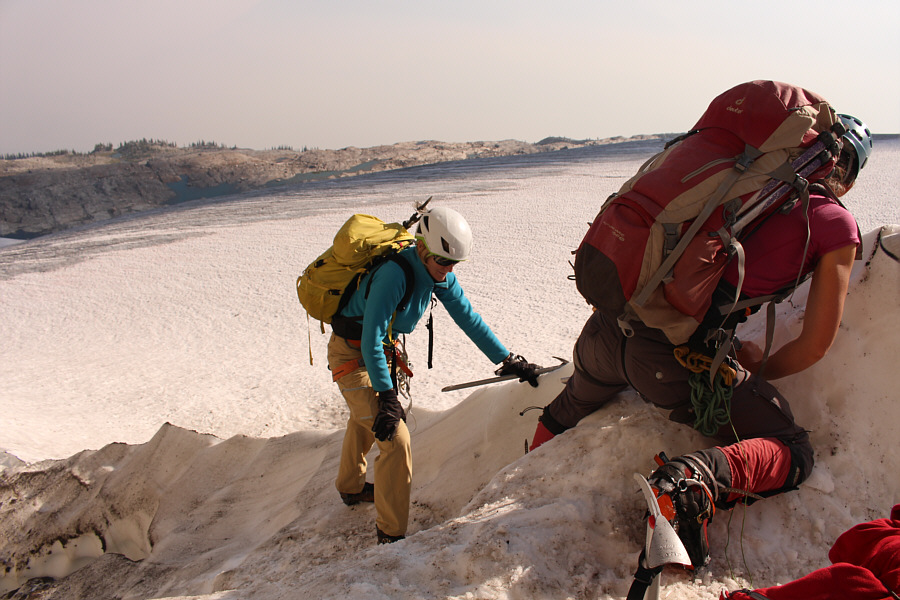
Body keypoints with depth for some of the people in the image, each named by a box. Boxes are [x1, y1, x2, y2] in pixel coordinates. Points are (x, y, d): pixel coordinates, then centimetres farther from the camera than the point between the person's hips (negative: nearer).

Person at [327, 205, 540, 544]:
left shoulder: (438, 275, -9)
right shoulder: (394, 274, -33)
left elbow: (468, 318, -1)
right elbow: (371, 338, -35)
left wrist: (506, 359, -2)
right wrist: (387, 396, -37)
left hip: (381, 350, 9)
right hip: (352, 355, -9)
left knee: (365, 420, 29)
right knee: (395, 438, -15)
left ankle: (351, 487, 55)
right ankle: (391, 535, -3)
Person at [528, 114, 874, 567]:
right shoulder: (836, 225, 6)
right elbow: (815, 346, 6)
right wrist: (758, 371, 23)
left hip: (611, 322, 6)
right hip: (678, 355, -5)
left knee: (576, 399, 37)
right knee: (792, 452, 13)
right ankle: (699, 478, -15)